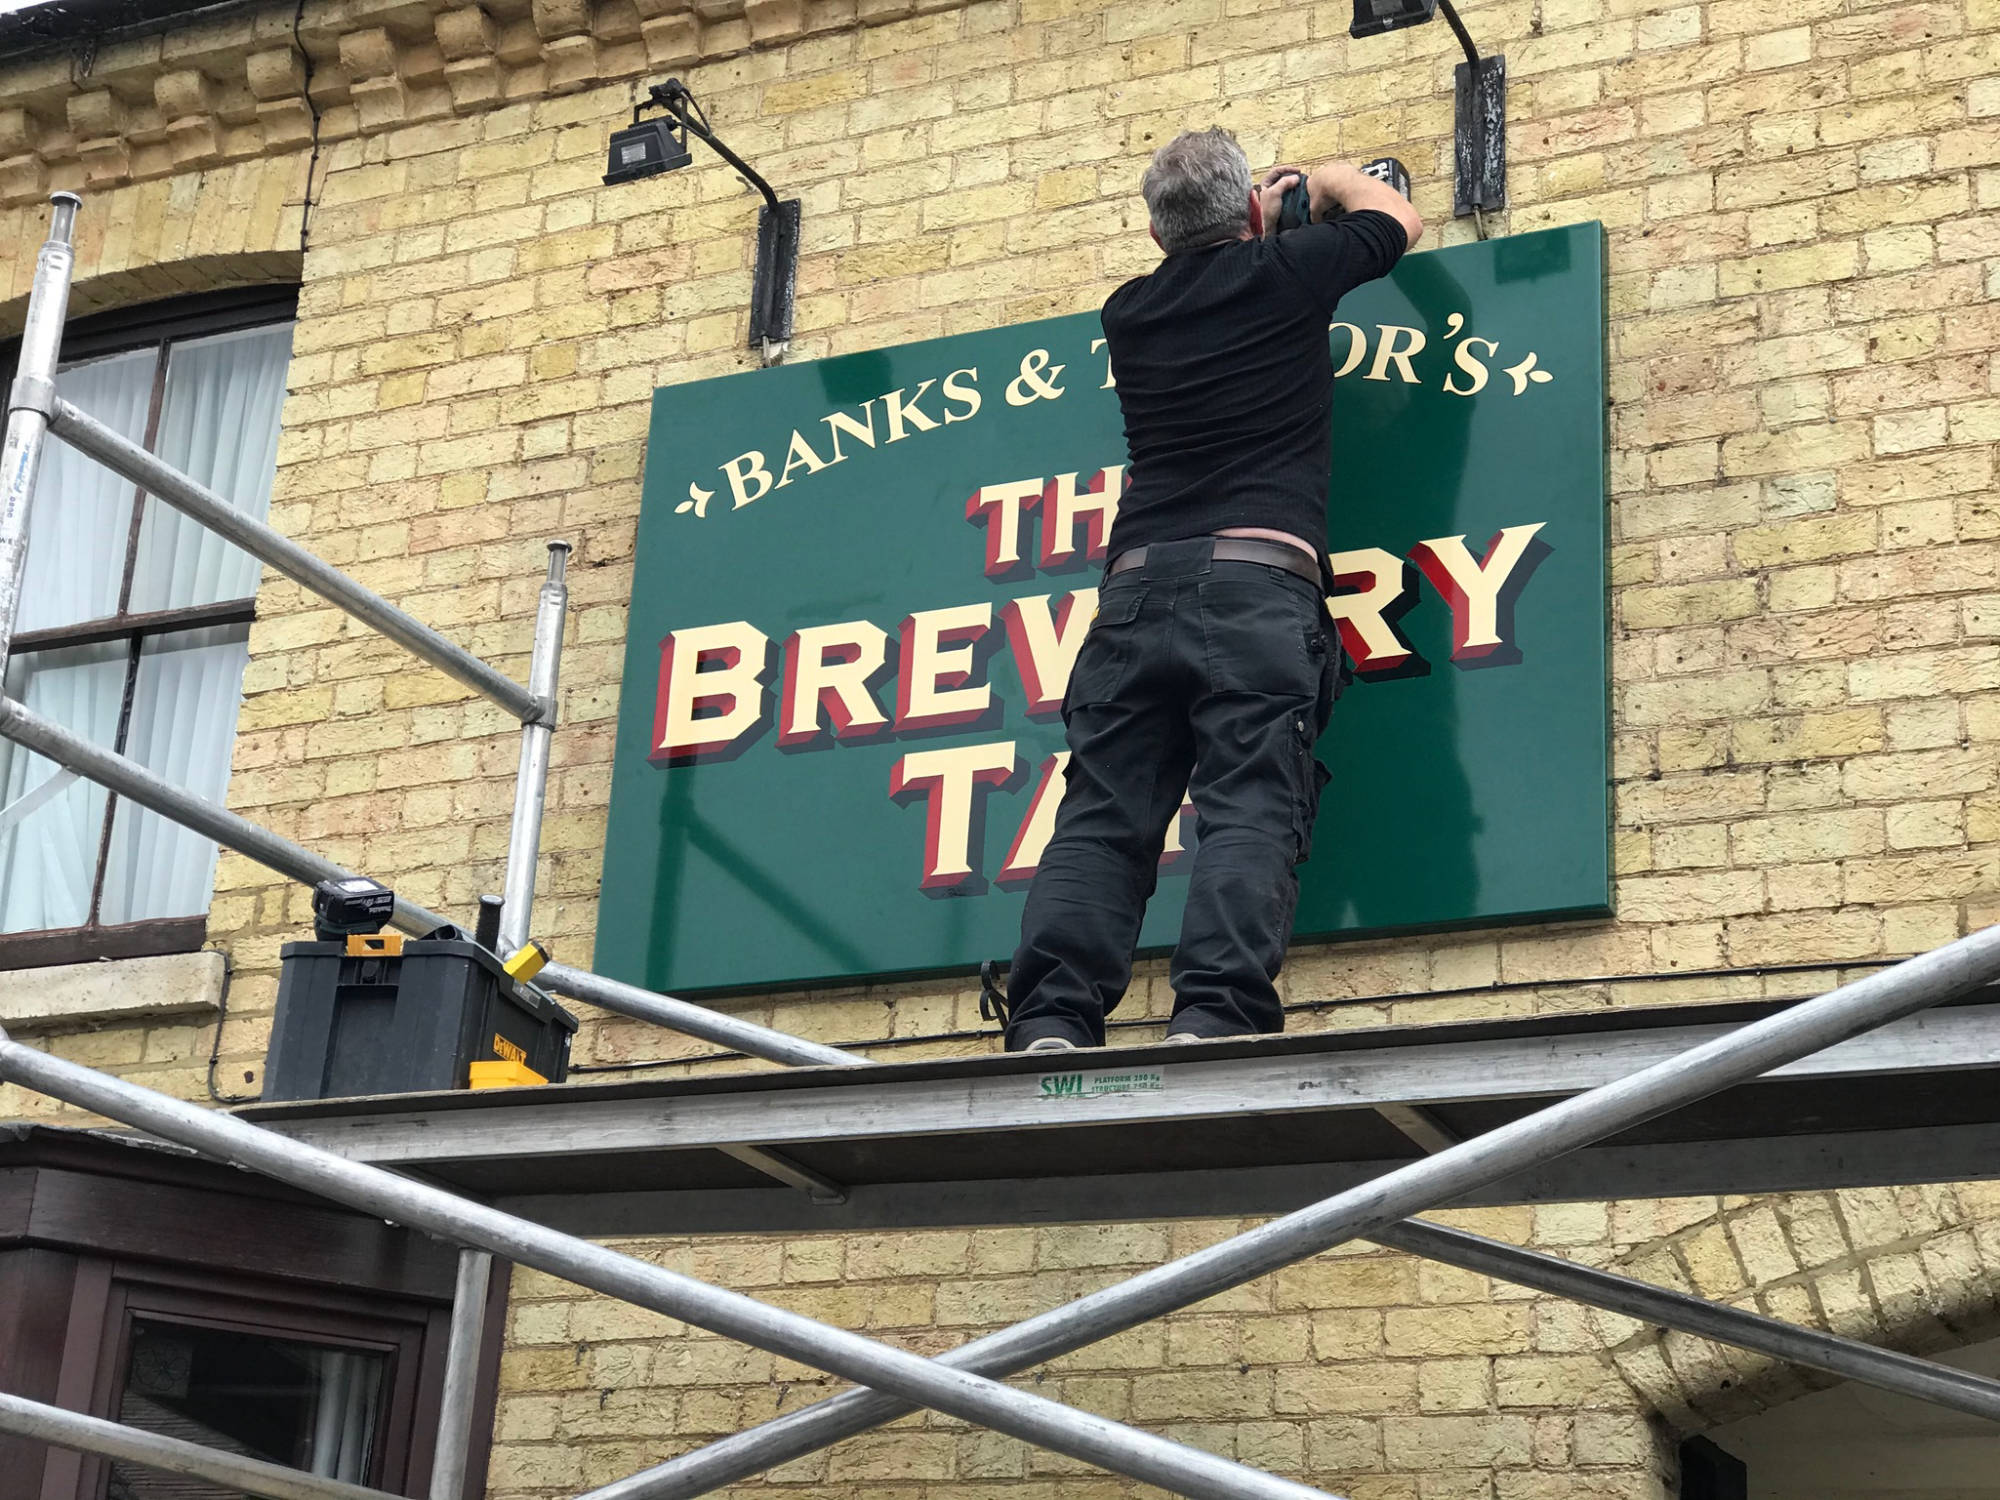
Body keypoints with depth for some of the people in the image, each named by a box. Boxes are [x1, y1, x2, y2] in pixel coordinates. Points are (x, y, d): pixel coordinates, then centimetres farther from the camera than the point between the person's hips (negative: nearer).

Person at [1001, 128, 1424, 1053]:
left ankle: (1049, 1024, -17)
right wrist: (1328, 180, 50)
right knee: (1250, 812, -11)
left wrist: (1253, 231, 59)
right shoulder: (1285, 275, 11)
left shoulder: (1129, 313, 21)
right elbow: (1398, 219, 32)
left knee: (1101, 819, -3)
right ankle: (1215, 1017, -27)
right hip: (1257, 584, -3)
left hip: (1138, 585, 3)